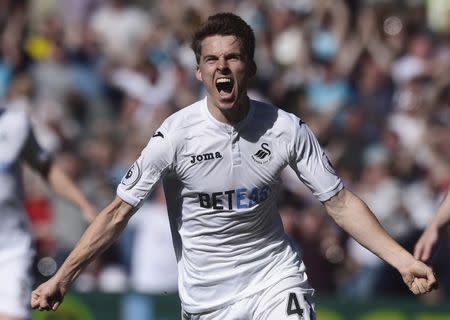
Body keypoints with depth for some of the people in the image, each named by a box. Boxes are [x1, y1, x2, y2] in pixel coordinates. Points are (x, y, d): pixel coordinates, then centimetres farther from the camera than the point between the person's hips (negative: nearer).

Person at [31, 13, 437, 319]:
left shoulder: (287, 129, -7)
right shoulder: (176, 134, -12)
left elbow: (340, 202, 0)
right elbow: (119, 213, -8)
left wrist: (402, 259, -7)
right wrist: (61, 279, -13)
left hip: (276, 278, 0)